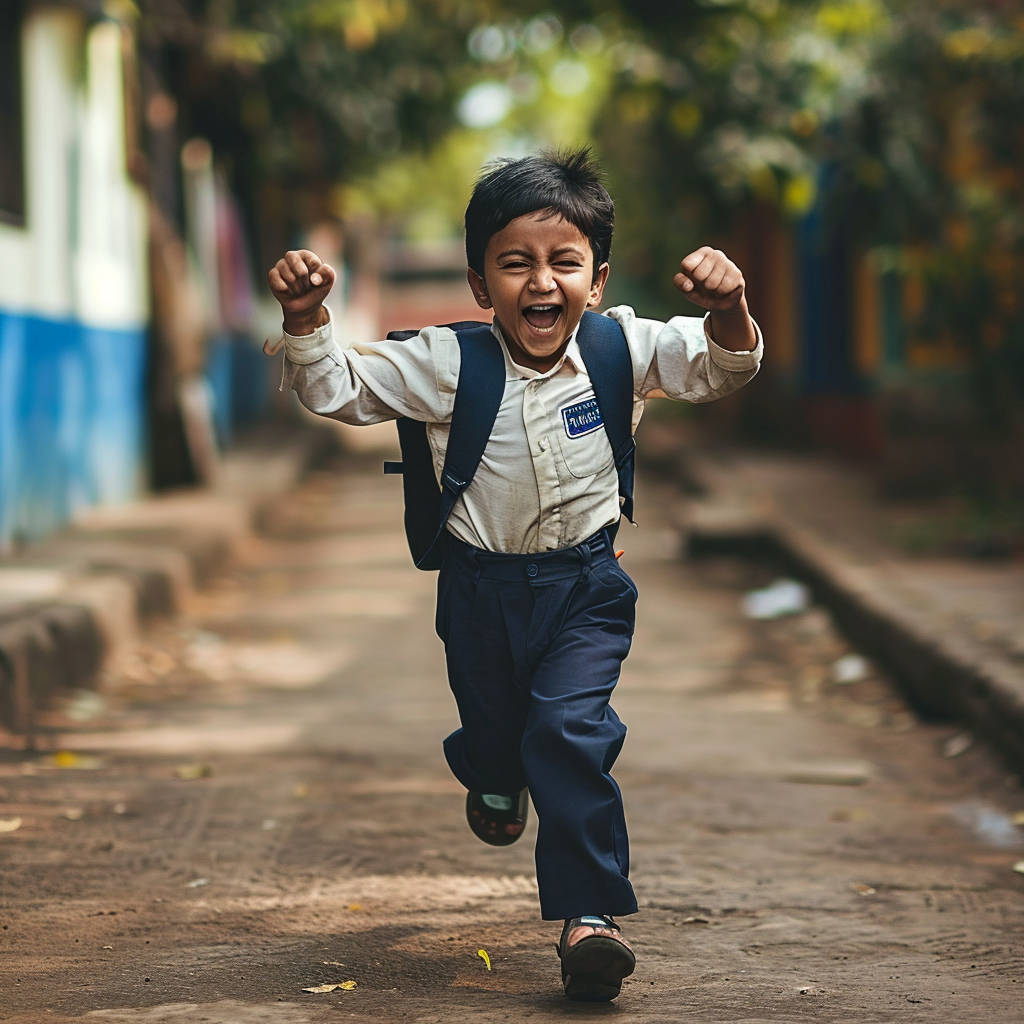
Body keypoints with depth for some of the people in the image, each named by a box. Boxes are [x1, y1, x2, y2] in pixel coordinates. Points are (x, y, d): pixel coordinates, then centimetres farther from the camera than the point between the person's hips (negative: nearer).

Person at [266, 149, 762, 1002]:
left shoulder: (622, 349, -12)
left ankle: (589, 912, -8)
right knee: (493, 728, 20)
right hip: (482, 586, 1)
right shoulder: (446, 365, -15)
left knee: (569, 731, -16)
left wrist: (728, 313, -39)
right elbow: (334, 387, -12)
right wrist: (307, 318, -32)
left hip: (585, 585, -1)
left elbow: (721, 367, -16)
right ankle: (495, 781, 60)